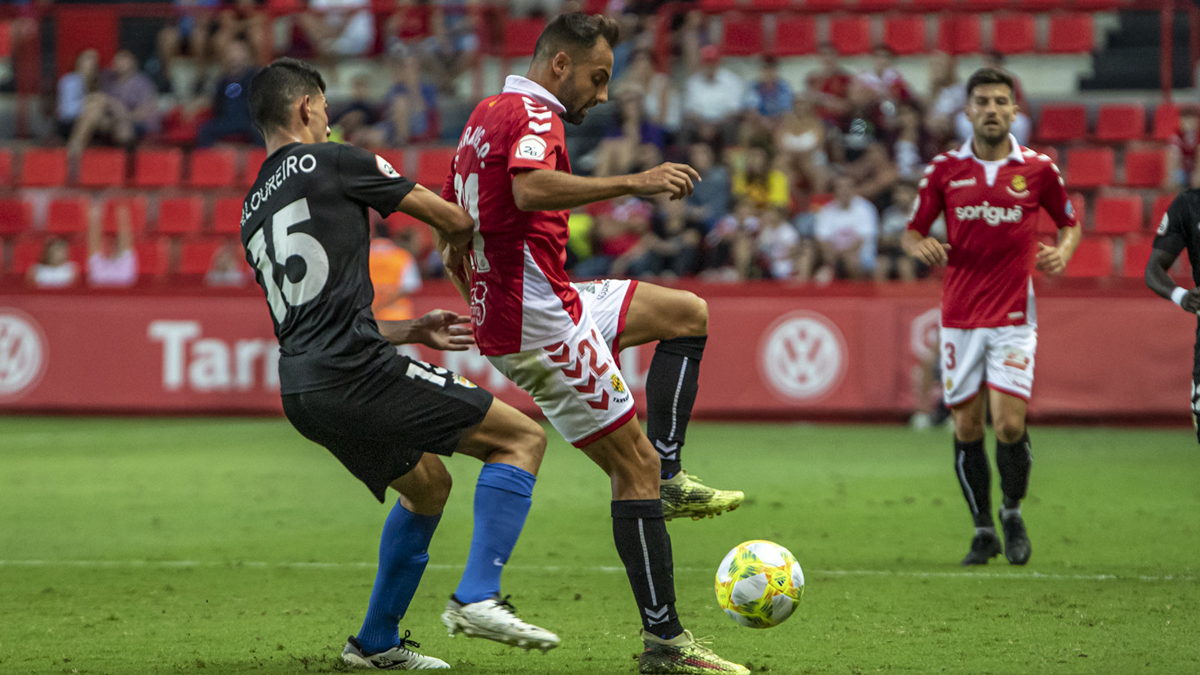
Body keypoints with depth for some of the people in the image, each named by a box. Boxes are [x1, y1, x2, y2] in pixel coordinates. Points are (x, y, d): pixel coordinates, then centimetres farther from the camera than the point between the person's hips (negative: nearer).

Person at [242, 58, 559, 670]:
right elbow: (453, 221, 5)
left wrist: (413, 331, 30)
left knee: (427, 485, 29)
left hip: (301, 392, 9)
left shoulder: (252, 213, 24)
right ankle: (479, 597, -14)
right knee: (522, 438, -1)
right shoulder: (329, 162, 1)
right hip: (354, 372, -9)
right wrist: (462, 243, 28)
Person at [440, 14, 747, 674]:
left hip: (499, 311, 10)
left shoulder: (486, 115, 19)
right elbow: (529, 189, -35)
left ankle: (668, 477, 6)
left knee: (689, 314, 19)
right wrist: (633, 183, -33)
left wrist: (486, 303, 29)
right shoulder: (533, 115, -12)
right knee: (634, 466, -8)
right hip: (540, 317, -10)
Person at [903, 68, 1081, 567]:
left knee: (1009, 423, -12)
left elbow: (1069, 222, 14)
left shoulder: (1038, 169, 1)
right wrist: (920, 246, -14)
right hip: (959, 316, 2)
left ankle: (1013, 513, 14)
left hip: (1013, 317, -1)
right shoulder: (944, 170, 3)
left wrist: (1062, 251, -7)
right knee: (967, 426, 2)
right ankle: (983, 530, 17)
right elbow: (912, 230, 9)